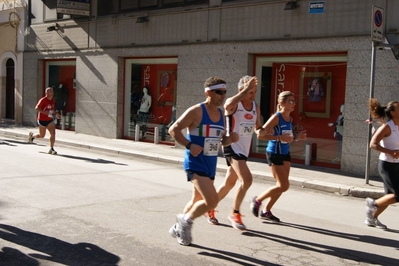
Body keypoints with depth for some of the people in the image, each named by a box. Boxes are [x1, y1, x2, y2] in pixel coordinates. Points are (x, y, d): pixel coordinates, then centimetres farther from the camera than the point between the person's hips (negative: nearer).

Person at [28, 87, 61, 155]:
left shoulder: (53, 101, 6)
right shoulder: (43, 100, -15)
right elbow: (36, 108, -19)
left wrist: (56, 113, 2)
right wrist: (44, 112, -33)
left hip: (50, 120, 5)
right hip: (42, 120, -5)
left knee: (53, 133, -12)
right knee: (42, 135, 9)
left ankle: (51, 149, -6)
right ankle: (32, 135, 41)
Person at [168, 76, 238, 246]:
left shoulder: (221, 114, 9)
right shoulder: (196, 111, -14)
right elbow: (173, 129, -13)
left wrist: (230, 139, -3)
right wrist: (189, 145, -23)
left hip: (210, 165, 8)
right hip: (195, 163, -8)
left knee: (198, 200, 19)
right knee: (212, 200, -19)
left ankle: (178, 228, 39)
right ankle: (186, 220, 6)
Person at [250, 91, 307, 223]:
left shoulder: (290, 118, 6)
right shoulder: (276, 117, -17)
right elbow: (260, 134, -23)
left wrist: (296, 136, 2)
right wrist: (280, 137, -27)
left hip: (285, 154, 8)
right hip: (274, 154, -8)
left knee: (282, 186, 10)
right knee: (284, 186, -7)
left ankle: (266, 211, 25)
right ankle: (257, 200, 12)